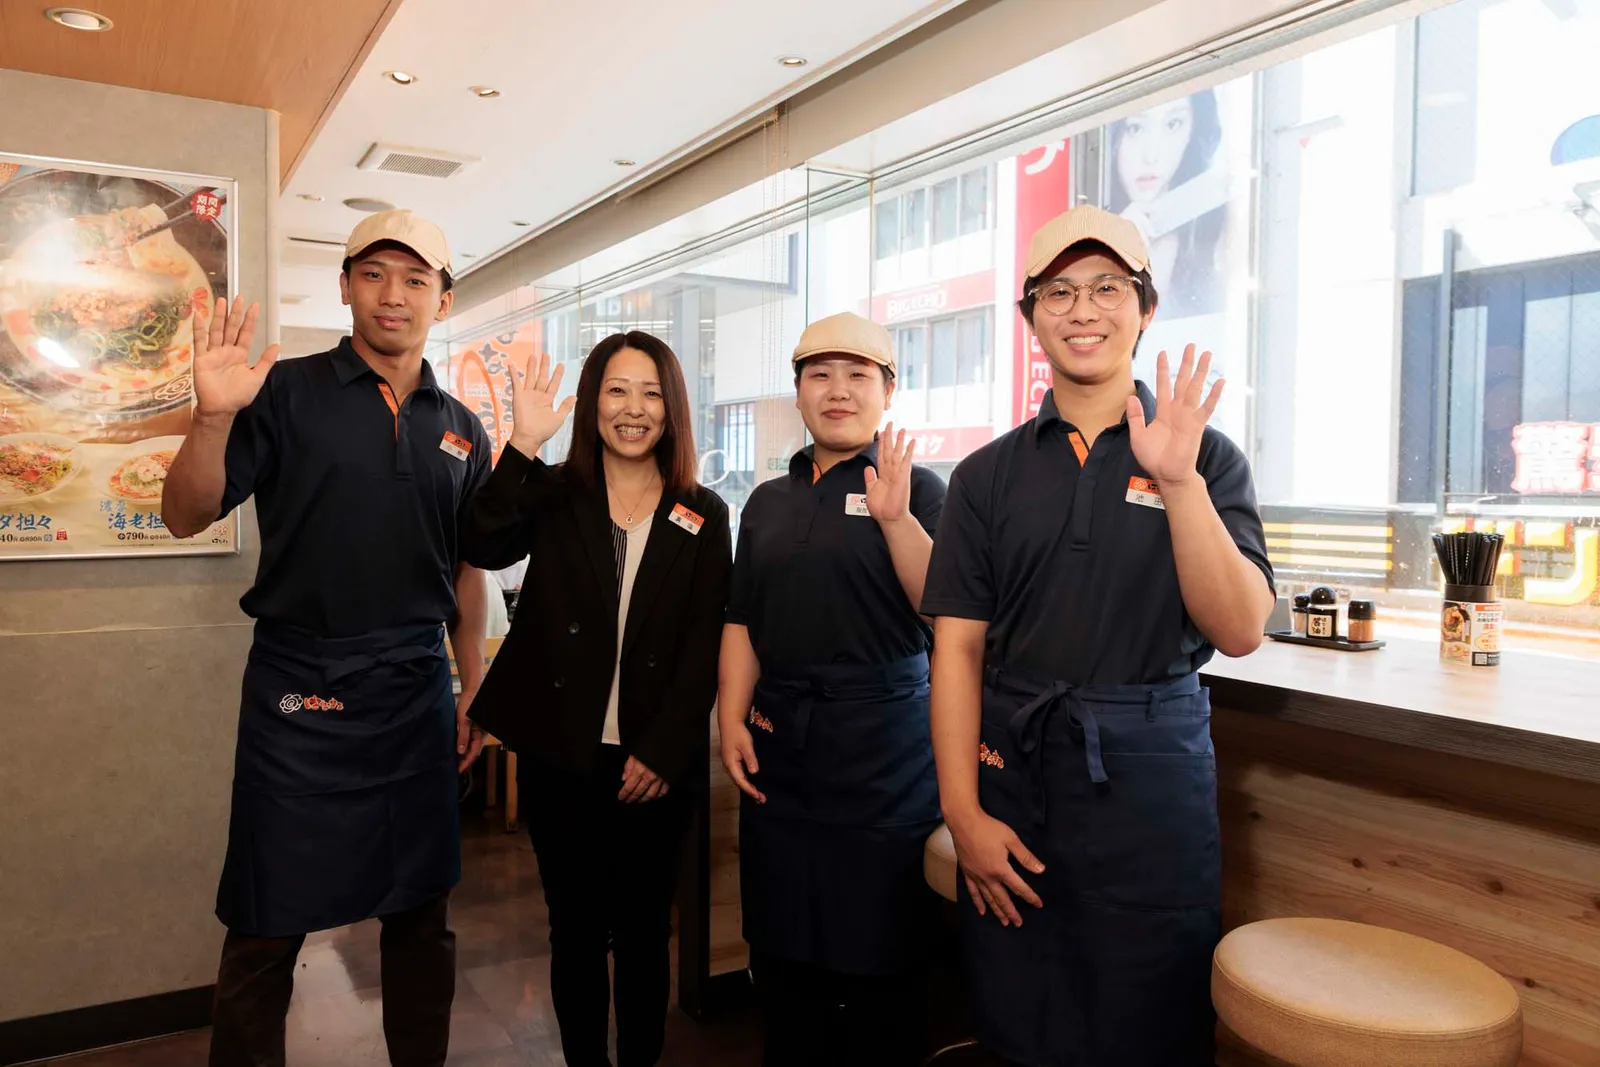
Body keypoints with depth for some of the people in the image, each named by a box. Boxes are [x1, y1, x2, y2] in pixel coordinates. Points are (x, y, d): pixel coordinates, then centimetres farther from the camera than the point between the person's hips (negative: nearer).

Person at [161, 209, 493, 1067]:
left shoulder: (460, 430, 10)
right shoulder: (288, 392, -1)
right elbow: (187, 516, -5)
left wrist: (474, 691, 11)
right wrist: (213, 417, -22)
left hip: (417, 696, 4)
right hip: (299, 691, -3)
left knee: (420, 915, 13)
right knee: (268, 926, 6)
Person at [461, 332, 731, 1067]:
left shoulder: (704, 516, 2)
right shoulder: (553, 495, 3)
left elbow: (705, 646, -3)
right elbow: (482, 547, -18)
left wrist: (663, 751, -9)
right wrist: (523, 445, -27)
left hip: (655, 765, 0)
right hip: (559, 756, 1)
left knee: (642, 933, 12)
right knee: (576, 931, 13)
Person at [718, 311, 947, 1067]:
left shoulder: (918, 489, -2)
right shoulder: (768, 501, 12)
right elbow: (743, 621, 12)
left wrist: (894, 517, -23)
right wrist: (731, 718, 1)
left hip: (883, 747, -4)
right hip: (780, 745, 5)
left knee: (876, 955, 6)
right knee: (782, 948, 15)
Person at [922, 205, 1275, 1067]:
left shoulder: (1205, 457, 1)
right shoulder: (989, 474, 3)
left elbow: (1239, 631, -10)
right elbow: (958, 647, -1)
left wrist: (1178, 482, -22)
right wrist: (963, 809, -7)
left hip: (1150, 768, -1)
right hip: (1011, 767, 1)